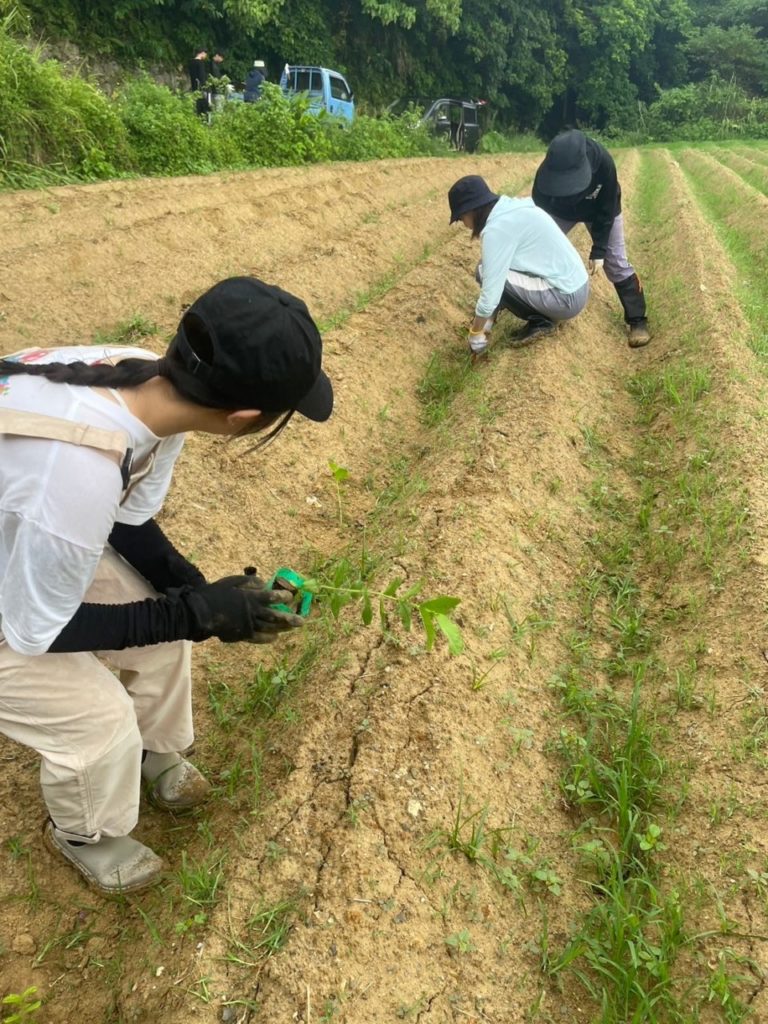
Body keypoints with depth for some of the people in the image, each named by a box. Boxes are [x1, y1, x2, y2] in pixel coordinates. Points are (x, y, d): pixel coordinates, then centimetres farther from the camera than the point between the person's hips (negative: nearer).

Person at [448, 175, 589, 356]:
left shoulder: (497, 228, -20)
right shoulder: (511, 209, 9)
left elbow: (491, 291, -19)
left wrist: (476, 334, -5)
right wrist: (487, 320, 18)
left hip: (566, 297, -9)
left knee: (488, 272, -12)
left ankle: (540, 321, 1)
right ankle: (544, 314, 14)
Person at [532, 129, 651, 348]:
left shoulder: (603, 162, -40)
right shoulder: (546, 172, -38)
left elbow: (607, 210, -27)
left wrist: (598, 250, -27)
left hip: (601, 211, -2)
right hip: (559, 211, 2)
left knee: (616, 263, -5)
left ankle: (637, 320, 4)